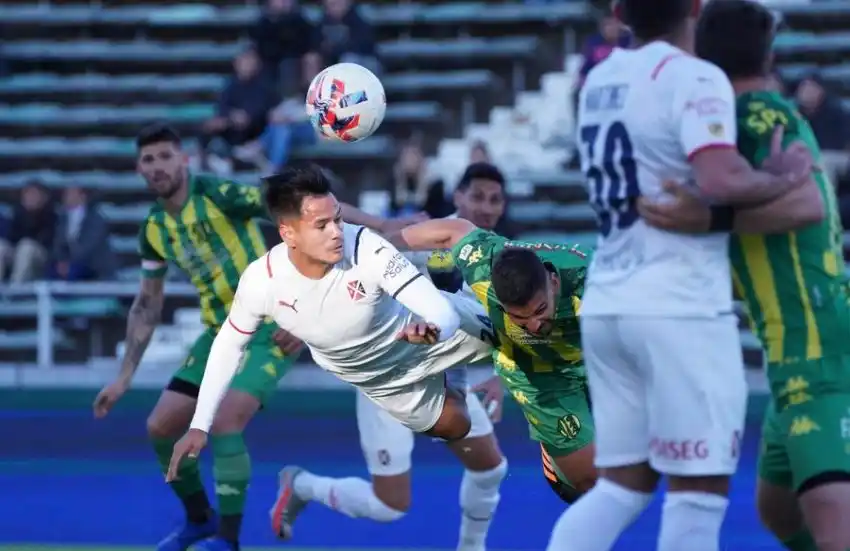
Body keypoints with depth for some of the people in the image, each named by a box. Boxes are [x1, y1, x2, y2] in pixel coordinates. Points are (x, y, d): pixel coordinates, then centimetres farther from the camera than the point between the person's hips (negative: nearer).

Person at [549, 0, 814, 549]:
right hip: (680, 308, -8)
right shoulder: (693, 78, -12)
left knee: (623, 484, 13)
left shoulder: (600, 79, 12)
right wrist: (782, 177, -9)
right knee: (699, 491, -1)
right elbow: (721, 181, -27)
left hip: (607, 302, 8)